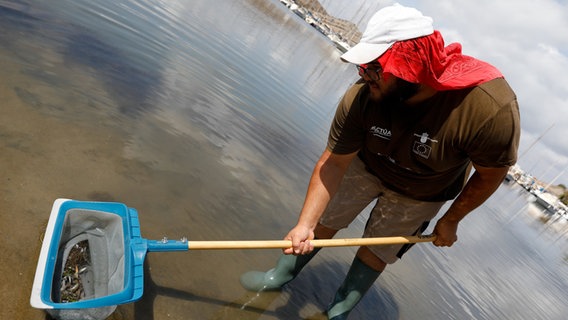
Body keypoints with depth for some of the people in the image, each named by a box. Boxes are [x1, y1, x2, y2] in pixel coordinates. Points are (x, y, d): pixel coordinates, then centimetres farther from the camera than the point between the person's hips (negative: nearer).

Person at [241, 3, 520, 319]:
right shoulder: (362, 97, -35)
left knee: (377, 252, 10)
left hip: (421, 193, -1)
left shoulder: (491, 107, -39)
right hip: (365, 165, 1)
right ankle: (280, 275, 35)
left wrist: (451, 220, -7)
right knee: (323, 221, 9)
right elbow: (333, 163, -25)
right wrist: (305, 224, -31)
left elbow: (491, 174, -20)